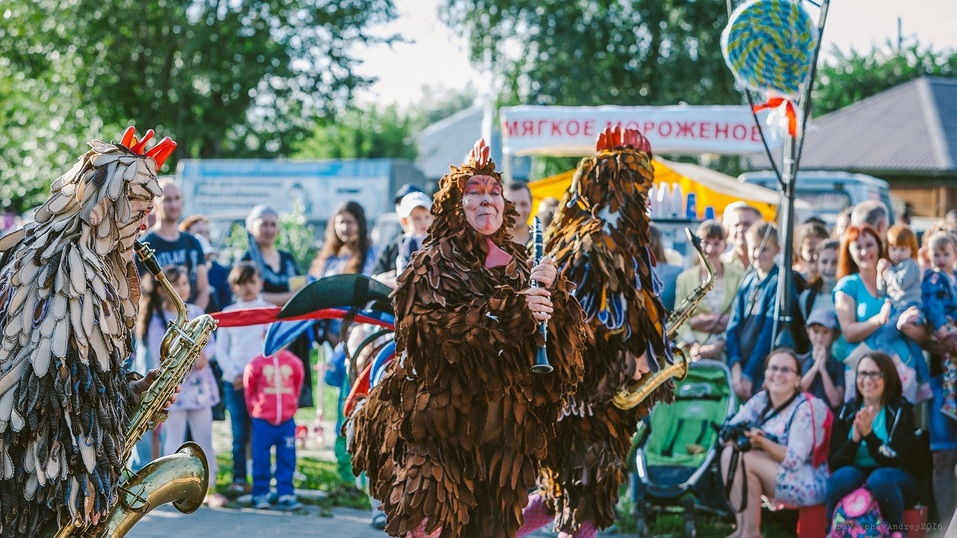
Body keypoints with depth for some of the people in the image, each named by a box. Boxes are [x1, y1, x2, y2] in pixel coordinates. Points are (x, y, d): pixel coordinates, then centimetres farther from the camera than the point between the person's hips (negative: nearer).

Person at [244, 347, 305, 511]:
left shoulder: (294, 363, -1)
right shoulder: (257, 364, -7)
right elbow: (249, 388, 8)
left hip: (287, 422, 2)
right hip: (263, 422, -2)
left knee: (287, 460, 4)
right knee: (261, 460, 2)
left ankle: (285, 495, 9)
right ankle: (260, 495, 10)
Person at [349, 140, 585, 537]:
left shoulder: (516, 263, 14)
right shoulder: (435, 262, 1)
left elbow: (567, 332, 6)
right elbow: (423, 326, -18)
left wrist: (551, 290, -14)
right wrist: (508, 310, -21)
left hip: (503, 429, 5)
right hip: (443, 420, -5)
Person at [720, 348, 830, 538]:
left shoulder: (806, 408, -18)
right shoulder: (760, 400, 2)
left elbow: (794, 460, -24)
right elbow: (726, 434, -4)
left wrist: (762, 442, -35)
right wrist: (744, 438, -25)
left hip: (811, 484, -7)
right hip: (773, 475, 7)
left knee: (745, 460, -23)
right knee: (730, 453, -12)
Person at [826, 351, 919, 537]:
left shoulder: (901, 411, -4)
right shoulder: (847, 411, 5)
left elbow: (895, 461, -15)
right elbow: (834, 462, -3)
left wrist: (869, 434, -27)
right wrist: (854, 439, -22)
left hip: (896, 481, -2)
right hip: (856, 476, 2)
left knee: (880, 478, -37)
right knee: (843, 476, -32)